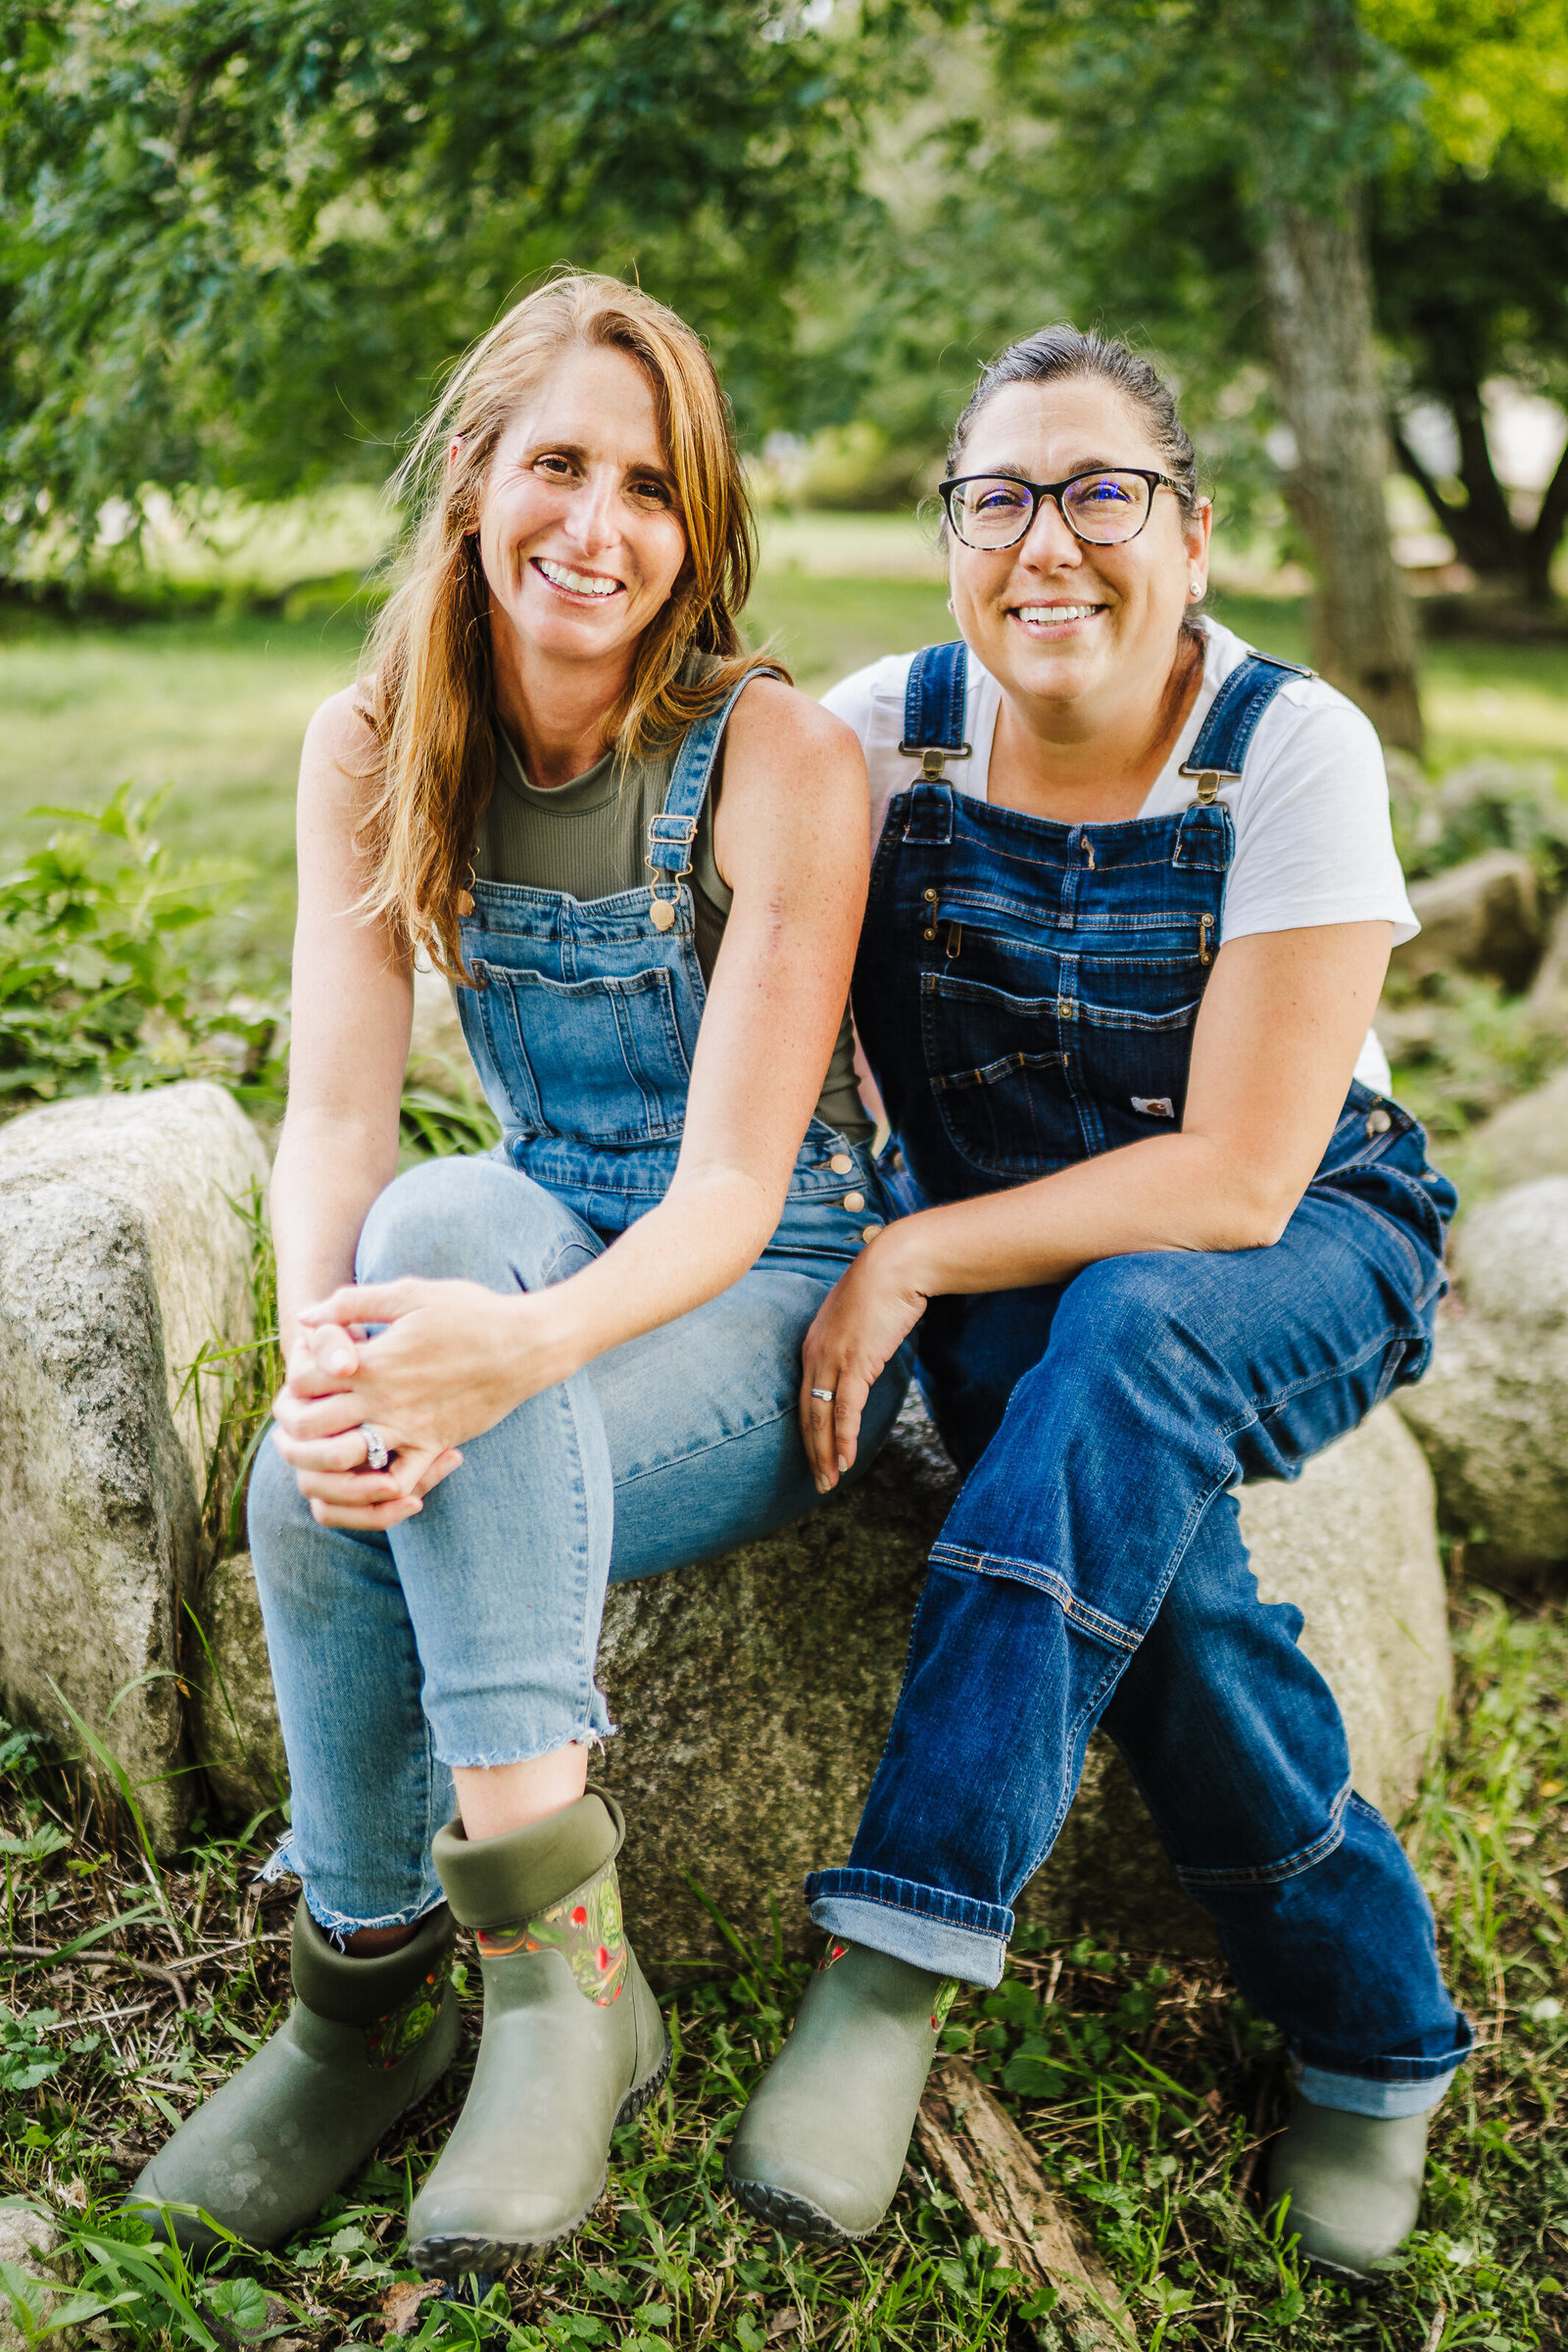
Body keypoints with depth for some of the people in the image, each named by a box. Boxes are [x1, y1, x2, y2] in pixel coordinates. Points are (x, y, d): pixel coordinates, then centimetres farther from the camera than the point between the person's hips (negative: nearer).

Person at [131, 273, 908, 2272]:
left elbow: (733, 1180, -20)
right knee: (325, 1470, -29)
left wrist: (525, 1341, -41)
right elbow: (333, 1118, -9)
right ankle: (364, 1997, -8)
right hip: (543, 1253, 4)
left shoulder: (779, 758, -15)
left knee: (452, 1228, -33)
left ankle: (556, 1952, -22)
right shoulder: (373, 749, -2)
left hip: (777, 1304, -3)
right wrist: (320, 1337, -32)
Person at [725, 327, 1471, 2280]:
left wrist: (914, 1259, -25)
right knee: (1142, 1528, -30)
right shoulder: (880, 733, -7)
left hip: (1302, 1253, -2)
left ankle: (900, 1952, -35)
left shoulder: (1291, 748, -16)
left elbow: (1237, 1179, -20)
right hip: (1008, 1264, 2)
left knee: (1132, 1332, -37)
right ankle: (1373, 2024, -9)